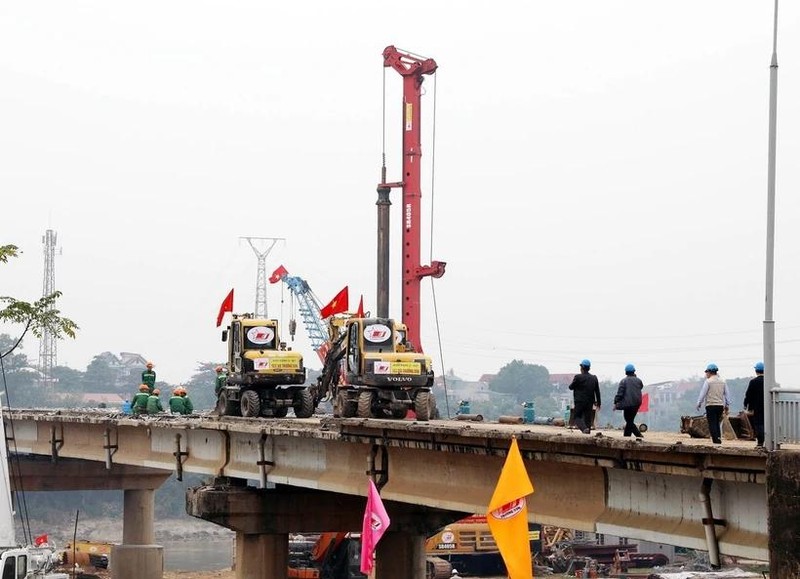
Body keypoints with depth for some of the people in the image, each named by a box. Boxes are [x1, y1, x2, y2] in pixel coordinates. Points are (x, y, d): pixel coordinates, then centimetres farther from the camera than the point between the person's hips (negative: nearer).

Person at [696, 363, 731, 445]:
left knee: (712, 424, -4)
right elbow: (727, 394, 12)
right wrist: (727, 406, 18)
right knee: (717, 423, 16)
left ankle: (716, 441, -13)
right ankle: (719, 439, 10)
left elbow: (703, 393, -6)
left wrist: (699, 404, 3)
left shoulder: (708, 381, -7)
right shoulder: (723, 381, 10)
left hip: (711, 405, -6)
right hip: (720, 405, 6)